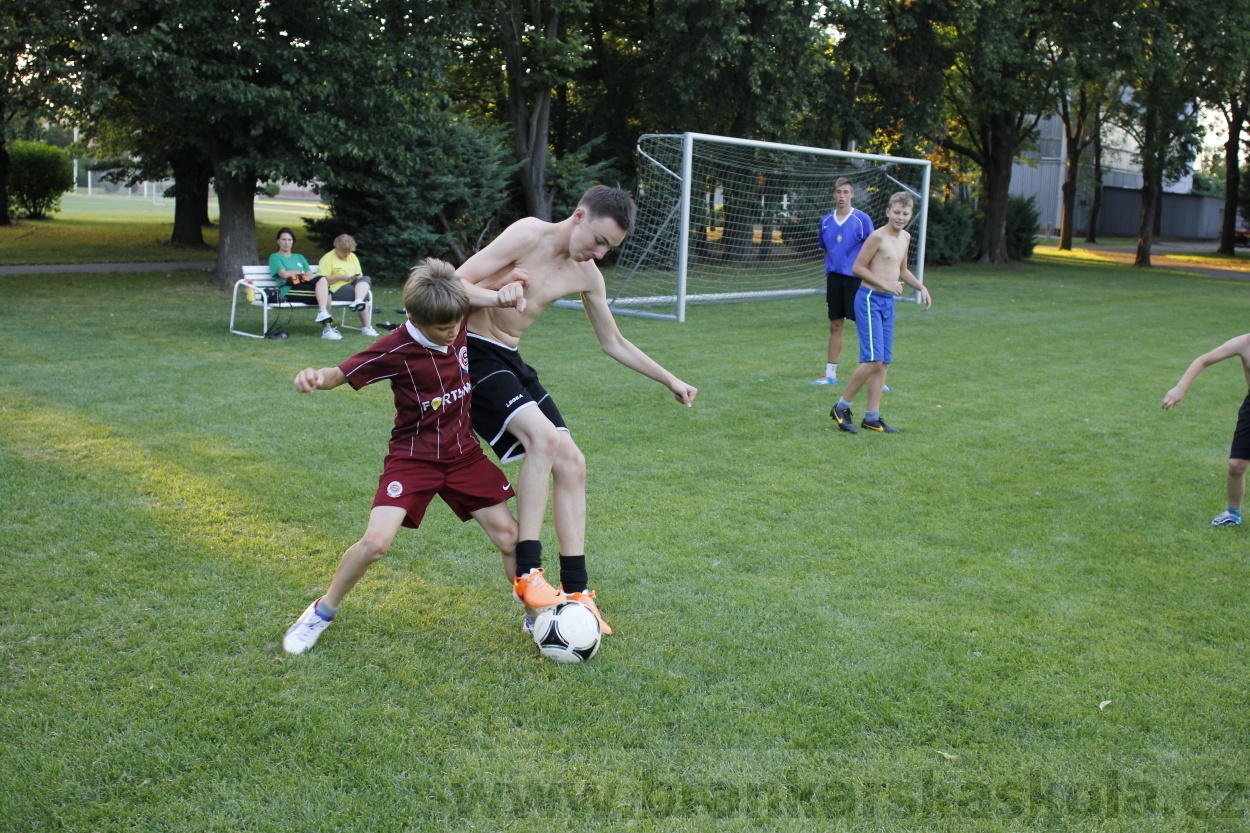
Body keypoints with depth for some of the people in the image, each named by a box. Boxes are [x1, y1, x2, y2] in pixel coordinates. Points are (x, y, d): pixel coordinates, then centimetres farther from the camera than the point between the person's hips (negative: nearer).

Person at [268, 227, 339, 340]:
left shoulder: (299, 257, 32)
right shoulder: (275, 257, 15)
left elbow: (310, 275, 16)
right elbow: (284, 274, -4)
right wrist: (301, 272, 9)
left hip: (306, 285, 5)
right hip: (289, 290, -5)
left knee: (322, 279, -30)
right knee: (324, 292, -30)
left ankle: (323, 313, -37)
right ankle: (327, 327, -39)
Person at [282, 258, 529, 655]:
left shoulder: (457, 322, -9)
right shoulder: (397, 349, -22)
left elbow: (471, 292, 10)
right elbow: (342, 373, -17)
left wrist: (505, 293, -13)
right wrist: (317, 377, -42)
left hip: (463, 453, 5)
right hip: (413, 456, -4)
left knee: (510, 536, 3)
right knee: (375, 542, -17)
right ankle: (322, 613, 9)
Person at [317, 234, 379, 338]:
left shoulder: (352, 257, 18)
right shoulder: (328, 258, -3)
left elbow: (360, 275, 22)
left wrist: (358, 277, -4)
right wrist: (341, 277, -18)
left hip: (353, 285, 7)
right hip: (336, 289, -7)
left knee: (366, 279, -24)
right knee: (364, 294, -27)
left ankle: (357, 302, -47)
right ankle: (365, 327, -30)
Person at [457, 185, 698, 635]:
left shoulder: (587, 276, 6)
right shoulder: (529, 235, -16)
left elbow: (614, 343, 18)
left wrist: (671, 381, 19)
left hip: (511, 361, 8)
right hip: (474, 352, -8)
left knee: (571, 463, 1)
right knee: (545, 436, -28)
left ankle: (575, 591, 7)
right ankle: (528, 575, -22)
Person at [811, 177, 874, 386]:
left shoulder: (862, 219, -4)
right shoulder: (826, 221, 9)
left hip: (855, 279, -4)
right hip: (834, 278, 5)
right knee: (835, 326, 11)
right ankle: (830, 374, 17)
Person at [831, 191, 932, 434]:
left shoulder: (905, 238, 13)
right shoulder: (878, 236, -12)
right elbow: (858, 267, -11)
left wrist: (921, 287, 15)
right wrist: (885, 284, -18)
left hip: (888, 303, 8)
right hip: (870, 300, -8)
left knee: (884, 362, 7)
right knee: (873, 360, -13)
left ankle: (872, 417, 13)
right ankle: (842, 407, 1)